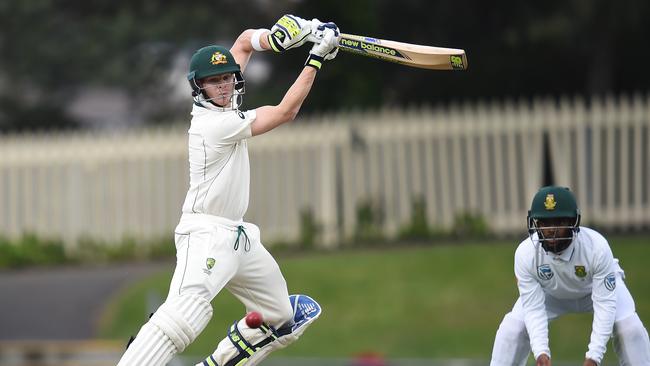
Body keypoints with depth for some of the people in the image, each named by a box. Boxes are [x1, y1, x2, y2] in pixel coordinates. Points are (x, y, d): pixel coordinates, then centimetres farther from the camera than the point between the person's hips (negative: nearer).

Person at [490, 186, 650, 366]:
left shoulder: (597, 247, -39)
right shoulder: (525, 254, -34)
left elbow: (605, 303, -36)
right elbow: (533, 308, -28)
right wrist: (540, 351, -43)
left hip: (599, 287, -1)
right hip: (551, 294, 2)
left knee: (630, 328, -22)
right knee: (511, 329, -15)